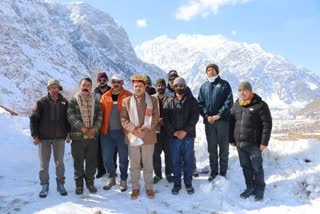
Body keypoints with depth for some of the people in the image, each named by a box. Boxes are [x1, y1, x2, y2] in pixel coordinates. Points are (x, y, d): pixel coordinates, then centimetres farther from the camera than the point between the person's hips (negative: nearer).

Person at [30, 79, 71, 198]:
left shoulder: (64, 102, 4)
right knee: (44, 163, 5)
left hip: (59, 138, 1)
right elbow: (33, 119, -2)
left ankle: (60, 184, 20)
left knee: (60, 163, 7)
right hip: (44, 138, -1)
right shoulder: (41, 102, -1)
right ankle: (44, 185, 18)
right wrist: (35, 135, -7)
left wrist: (68, 132, 2)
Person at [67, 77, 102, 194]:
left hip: (93, 136, 2)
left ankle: (90, 182, 26)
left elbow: (99, 116, 2)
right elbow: (71, 116, -10)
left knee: (92, 161, 10)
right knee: (78, 161, 7)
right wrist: (82, 128, -18)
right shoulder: (73, 100, 1)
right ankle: (79, 184, 22)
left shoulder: (96, 100, 9)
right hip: (78, 136, -2)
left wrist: (94, 128, -12)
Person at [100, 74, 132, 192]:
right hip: (107, 132, 3)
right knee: (107, 158, 10)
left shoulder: (128, 96, -1)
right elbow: (101, 113, 7)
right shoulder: (105, 96, 7)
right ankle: (111, 178, 32)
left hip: (122, 132, -3)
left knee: (123, 158, 9)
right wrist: (101, 127, -2)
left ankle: (123, 180, 27)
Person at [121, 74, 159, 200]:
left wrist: (145, 129, -14)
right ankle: (135, 187, 23)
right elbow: (123, 119, 1)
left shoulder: (153, 100, 4)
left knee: (148, 164, 8)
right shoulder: (126, 101, 6)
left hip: (148, 137, -1)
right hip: (132, 137, 1)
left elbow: (155, 117, -1)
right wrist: (134, 130, -14)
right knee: (134, 165, 10)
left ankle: (149, 187, 22)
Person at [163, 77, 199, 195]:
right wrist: (173, 132, -12)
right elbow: (166, 119, 0)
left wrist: (185, 131, -14)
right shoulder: (169, 101, 7)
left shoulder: (192, 101, 5)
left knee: (188, 160, 7)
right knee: (175, 161, 7)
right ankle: (176, 184, 19)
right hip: (173, 136, 1)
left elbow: (195, 117, -4)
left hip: (188, 135, -1)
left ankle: (188, 183, 20)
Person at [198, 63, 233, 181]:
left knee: (223, 147, 3)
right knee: (211, 147, 8)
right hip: (208, 121, 3)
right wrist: (207, 116, -8)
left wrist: (218, 115, -15)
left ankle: (223, 171, 13)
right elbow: (200, 103, 7)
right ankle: (213, 171, 18)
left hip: (223, 120, -3)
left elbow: (229, 102, -6)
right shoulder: (204, 86, 13)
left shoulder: (224, 84, 3)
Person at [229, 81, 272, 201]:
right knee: (245, 167, 14)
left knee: (257, 168, 6)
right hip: (240, 144, 5)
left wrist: (264, 142, -13)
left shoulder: (260, 105, -9)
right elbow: (232, 123, 15)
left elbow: (267, 124, -11)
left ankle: (259, 190, 23)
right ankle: (250, 187, 29)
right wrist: (232, 139, 13)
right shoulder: (236, 105, 9)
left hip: (254, 144, -5)